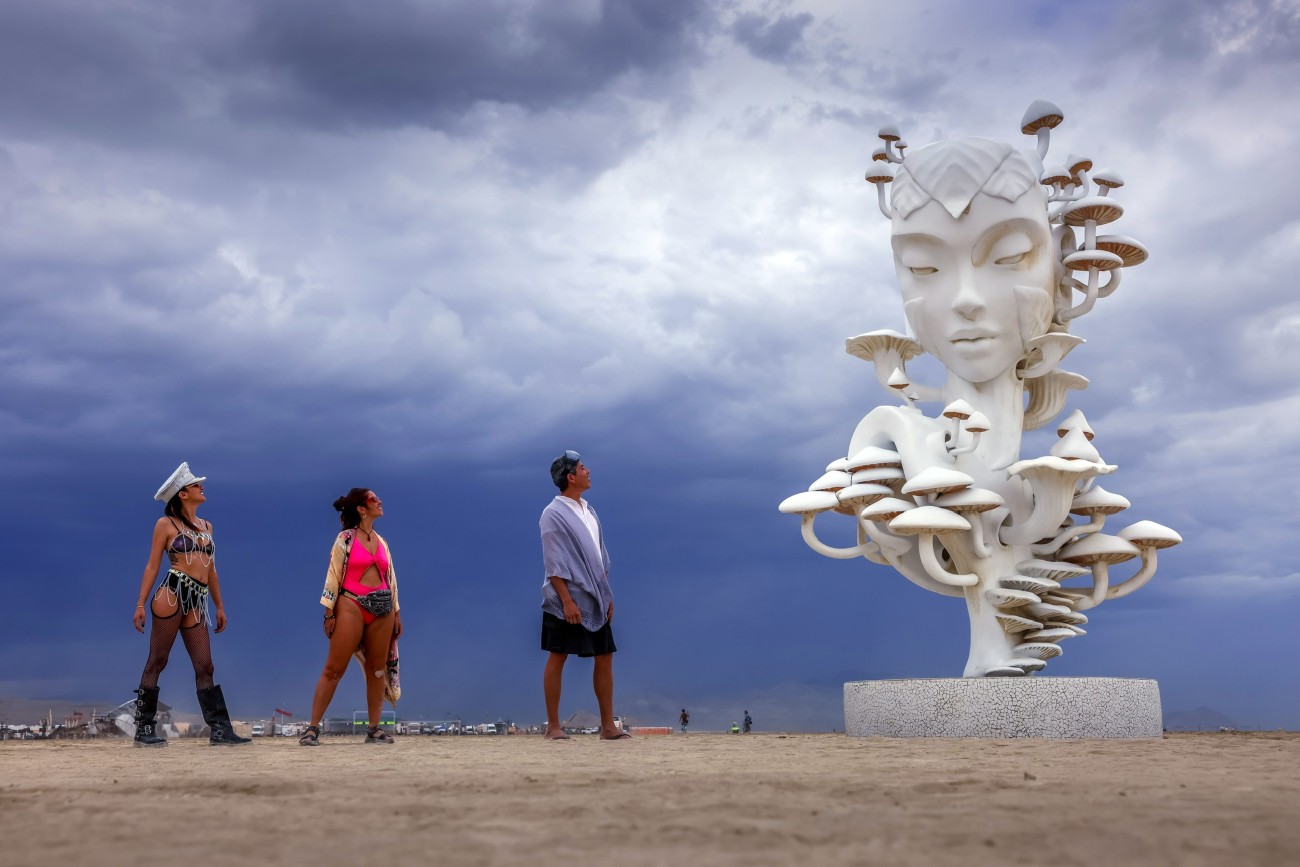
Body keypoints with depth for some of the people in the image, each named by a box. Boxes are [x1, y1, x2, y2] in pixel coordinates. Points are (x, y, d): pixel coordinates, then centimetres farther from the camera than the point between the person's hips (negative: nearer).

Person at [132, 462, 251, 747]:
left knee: (205, 667, 1)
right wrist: (140, 604, -7)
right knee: (156, 662, -2)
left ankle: (220, 731, -1)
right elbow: (152, 566, 0)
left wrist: (220, 606, 20)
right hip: (172, 595, -6)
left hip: (196, 604, 6)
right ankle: (144, 730, 3)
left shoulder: (206, 526, 20)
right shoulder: (166, 524, 4)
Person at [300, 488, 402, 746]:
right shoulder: (345, 539, 0)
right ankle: (313, 727, -3)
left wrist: (396, 612, 14)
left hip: (382, 608, 5)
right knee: (333, 669, -6)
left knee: (377, 669, 5)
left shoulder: (381, 542, 15)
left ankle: (374, 728, 11)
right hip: (352, 605, -5)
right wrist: (329, 612, -10)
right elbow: (333, 576, -4)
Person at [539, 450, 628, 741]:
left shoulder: (588, 511, 14)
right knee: (557, 658, -2)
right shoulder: (554, 514, -9)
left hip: (594, 600, 8)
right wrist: (567, 601, -20)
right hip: (566, 600, -8)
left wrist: (607, 595, 15)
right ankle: (553, 726, 4)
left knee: (605, 657, 5)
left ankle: (607, 725, 9)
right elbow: (553, 563, -14)